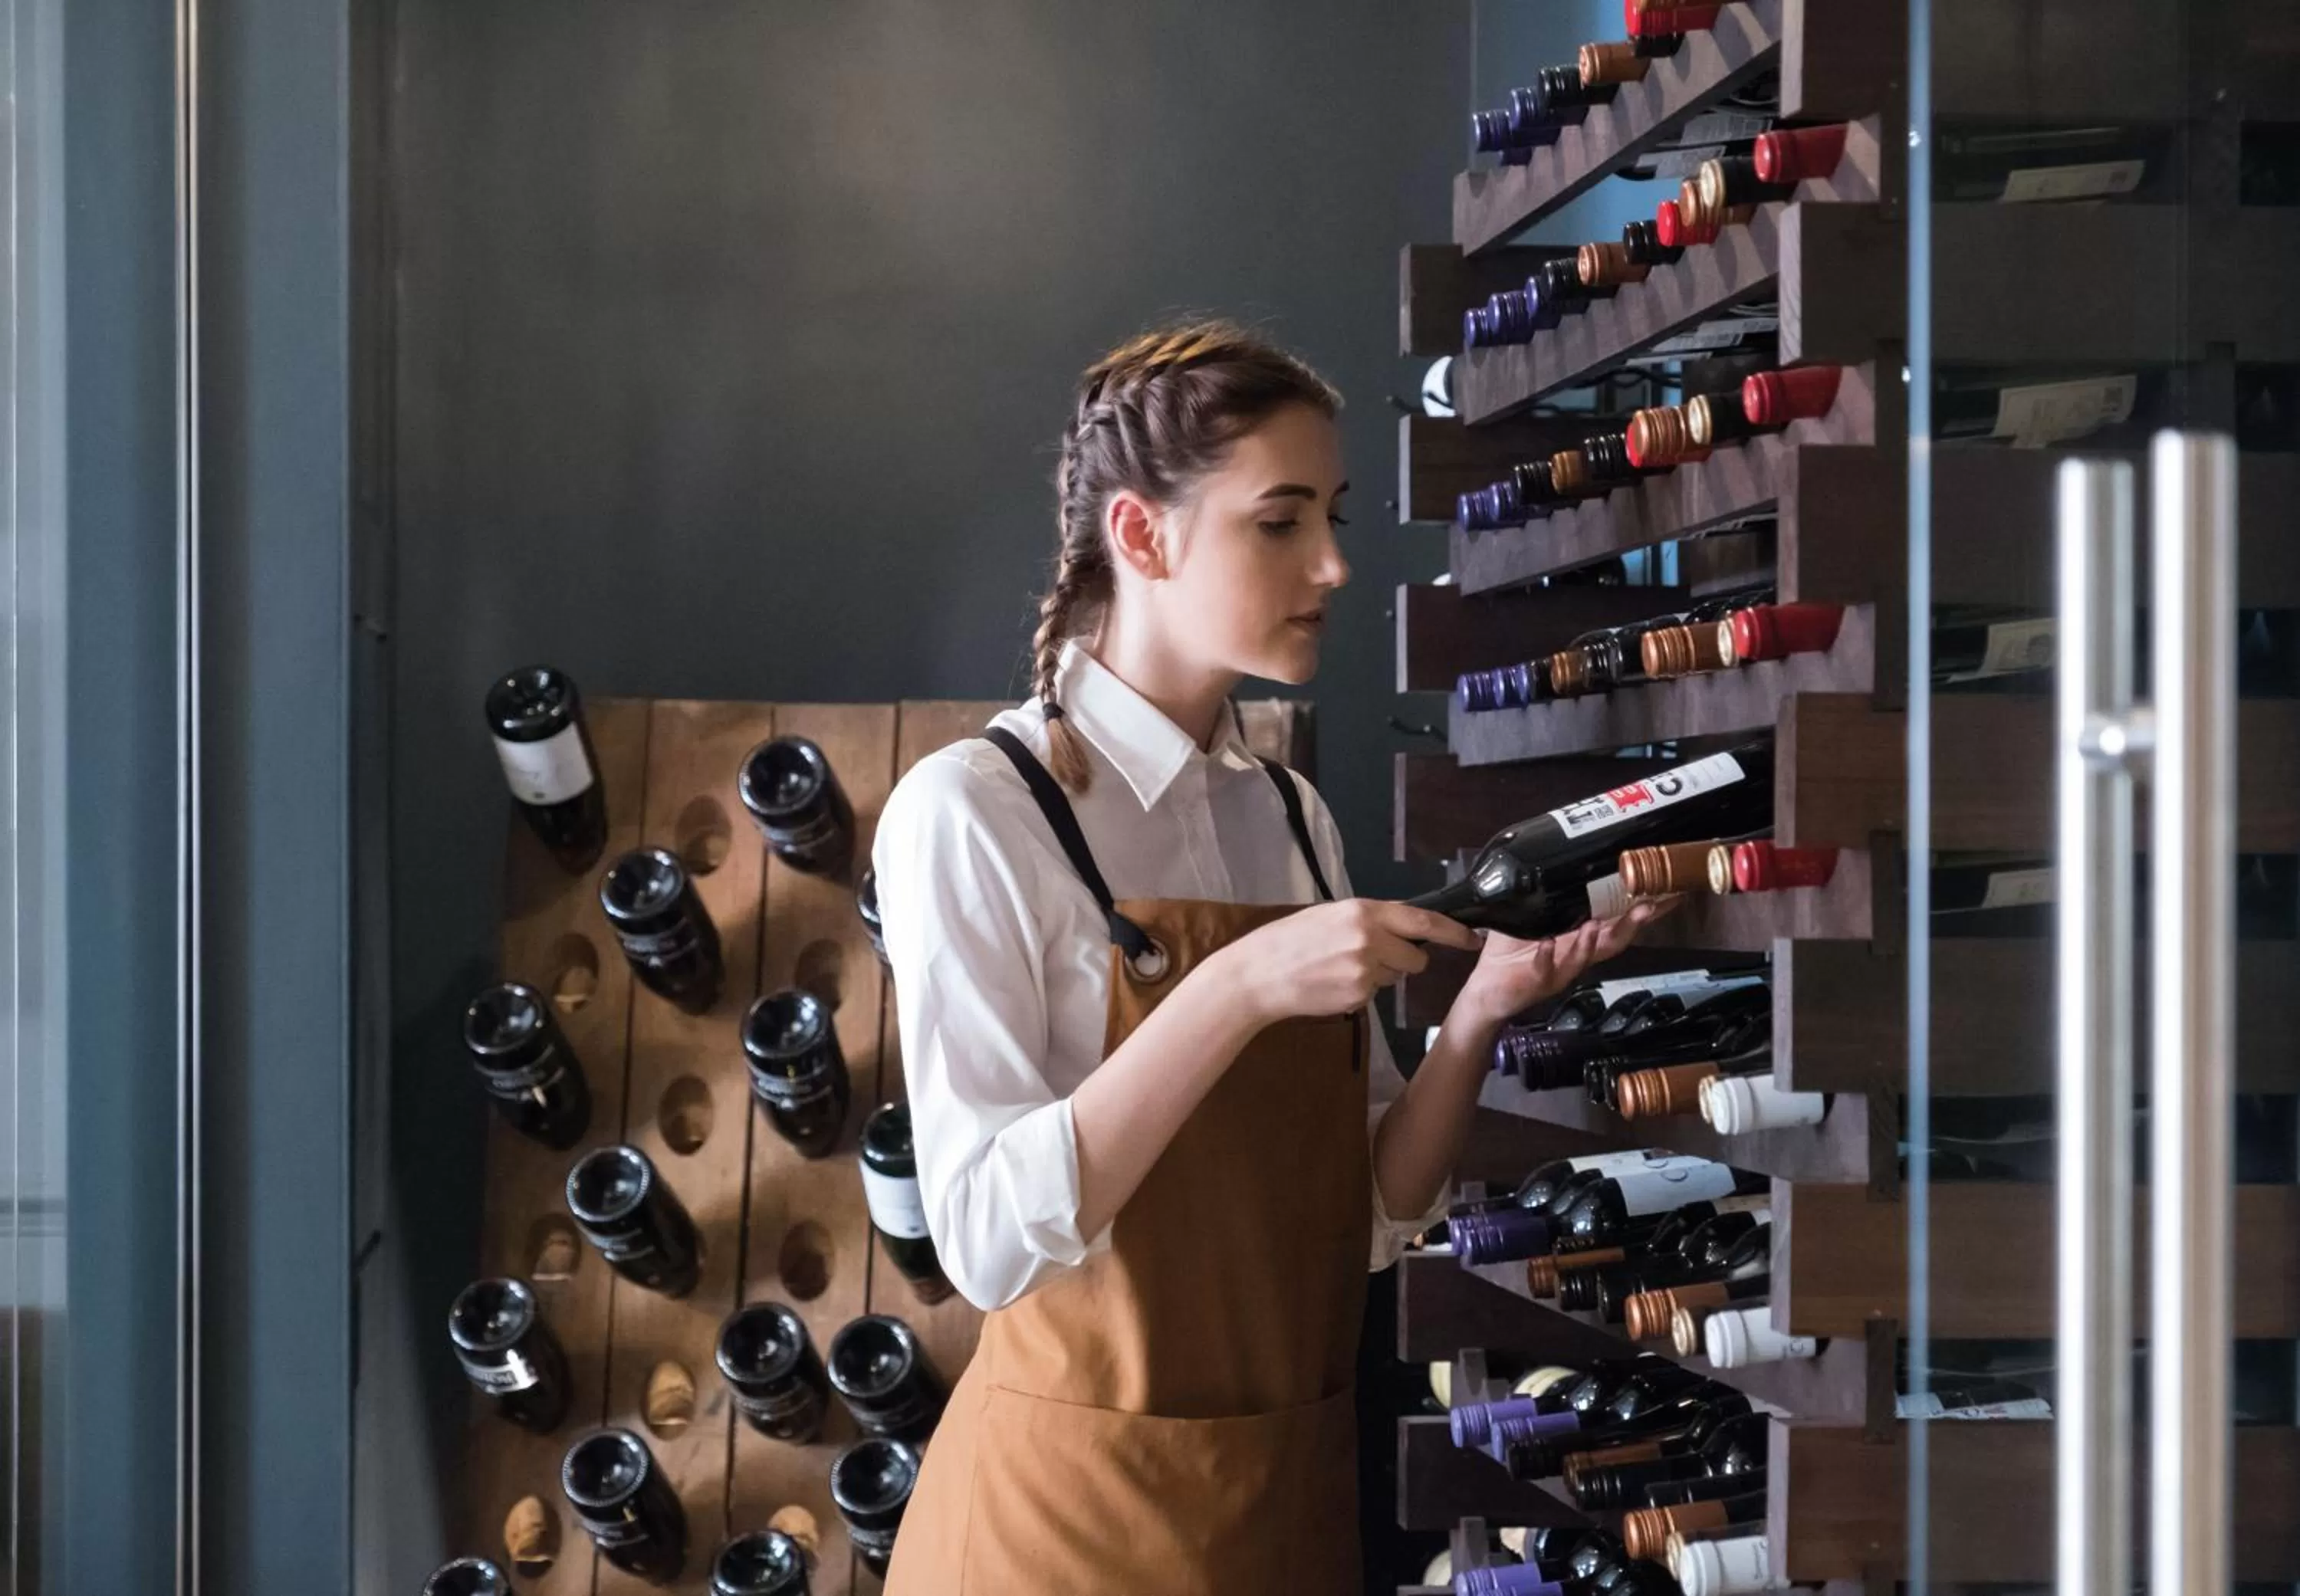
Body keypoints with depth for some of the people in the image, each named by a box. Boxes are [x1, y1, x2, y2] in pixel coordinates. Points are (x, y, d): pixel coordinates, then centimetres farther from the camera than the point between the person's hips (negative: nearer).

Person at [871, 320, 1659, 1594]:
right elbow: (991, 1234, -21)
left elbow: (1370, 1219, 5)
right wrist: (1238, 988, -28)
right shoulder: (973, 809, -13)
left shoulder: (1294, 817, 7)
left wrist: (1481, 1011, -11)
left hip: (1295, 1487, 6)